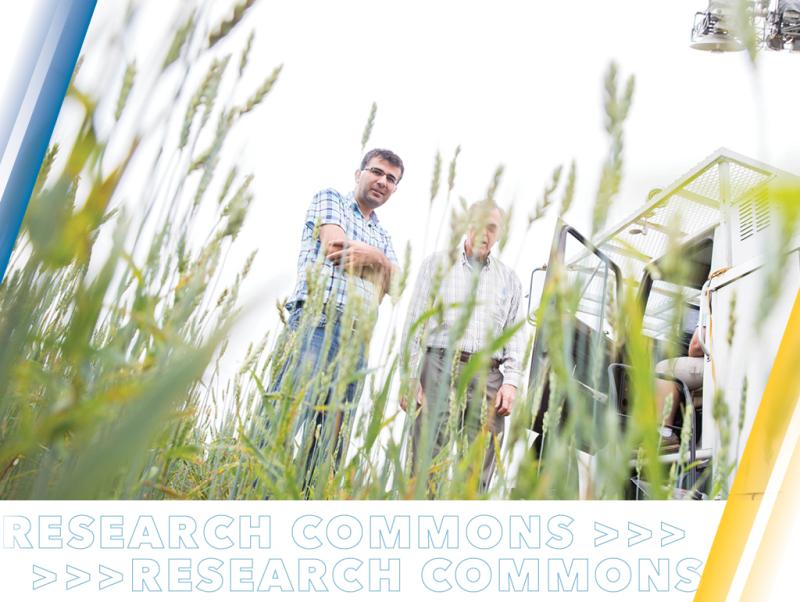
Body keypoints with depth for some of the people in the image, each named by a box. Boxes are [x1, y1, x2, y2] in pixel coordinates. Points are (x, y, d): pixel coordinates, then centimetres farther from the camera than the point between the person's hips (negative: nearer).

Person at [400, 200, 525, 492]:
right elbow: (415, 322, 8)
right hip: (441, 368, -2)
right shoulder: (438, 263, 14)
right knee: (427, 461, -9)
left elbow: (514, 333, 15)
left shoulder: (509, 279, 20)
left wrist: (512, 380, 0)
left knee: (479, 472, -4)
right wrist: (410, 375, -2)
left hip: (488, 378, 2)